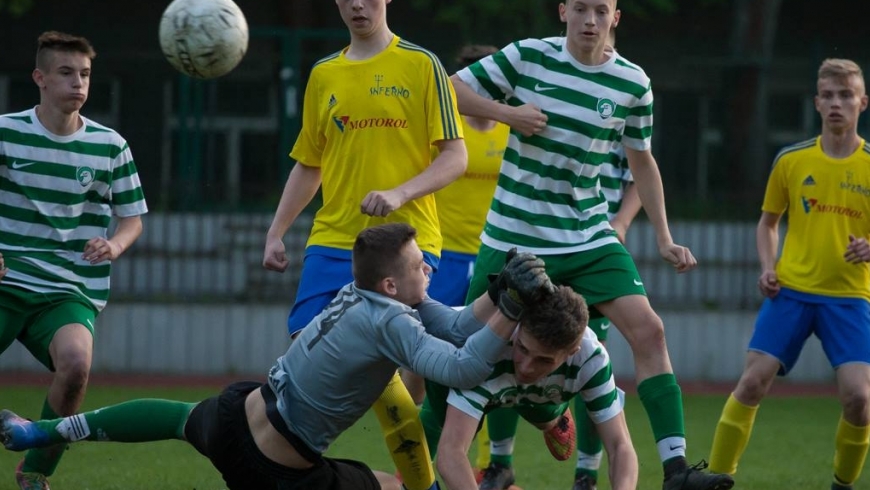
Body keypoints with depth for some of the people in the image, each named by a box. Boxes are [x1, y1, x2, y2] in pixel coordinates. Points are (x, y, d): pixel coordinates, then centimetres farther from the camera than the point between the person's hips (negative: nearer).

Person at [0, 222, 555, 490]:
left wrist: (501, 294, -16)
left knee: (180, 416, 40)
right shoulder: (390, 323, -23)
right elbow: (462, 369, -34)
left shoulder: (361, 293, 2)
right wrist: (511, 312, -32)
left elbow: (457, 325, 0)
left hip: (237, 413, 9)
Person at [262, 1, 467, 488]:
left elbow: (455, 156, -3)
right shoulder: (324, 75, 15)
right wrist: (276, 233, 13)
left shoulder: (421, 65, 1)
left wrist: (399, 194, -18)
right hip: (333, 242, 4)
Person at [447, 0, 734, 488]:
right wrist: (507, 113, -19)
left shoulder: (633, 83, -1)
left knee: (648, 330, -15)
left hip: (589, 240, 1)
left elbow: (642, 162, 11)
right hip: (514, 239, -1)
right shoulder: (528, 57, -6)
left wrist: (664, 238, 7)